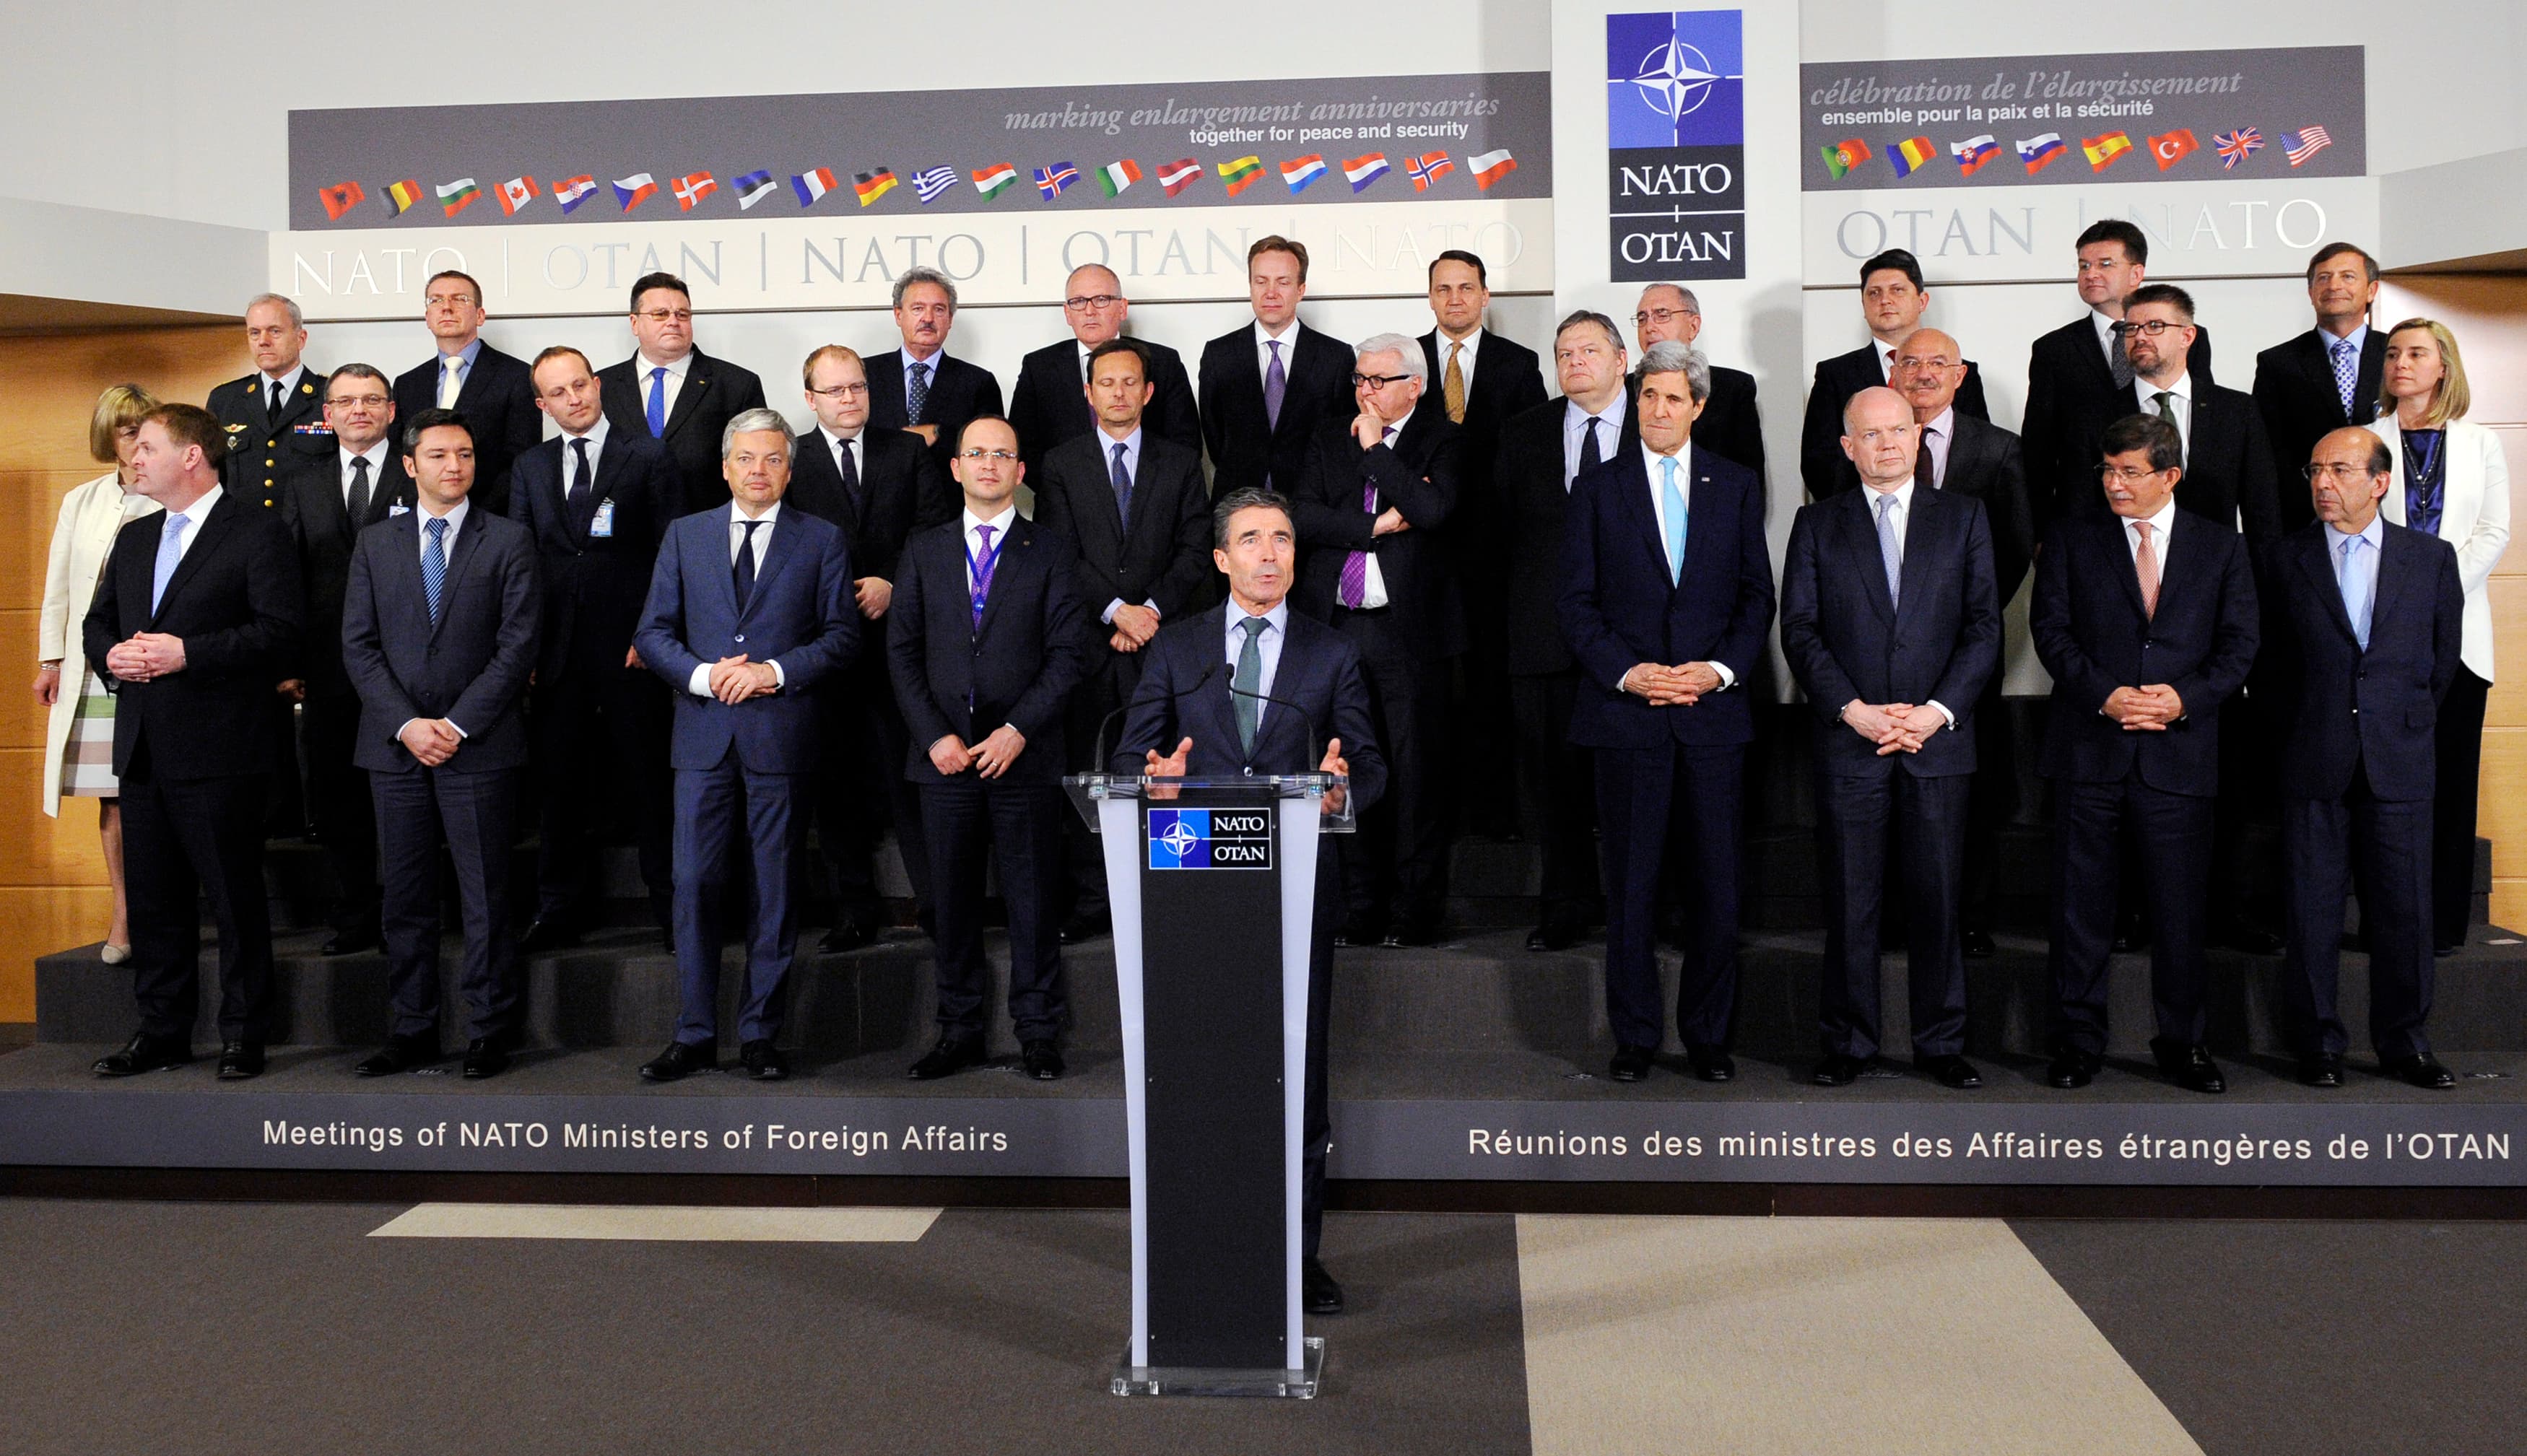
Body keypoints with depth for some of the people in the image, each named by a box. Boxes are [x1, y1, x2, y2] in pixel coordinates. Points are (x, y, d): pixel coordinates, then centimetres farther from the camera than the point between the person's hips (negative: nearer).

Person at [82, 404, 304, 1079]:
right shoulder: (135, 537, 19)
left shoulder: (258, 530, -5)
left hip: (219, 750, -7)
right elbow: (97, 619, 23)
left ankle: (243, 1036, 10)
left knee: (234, 897, 0)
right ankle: (162, 1032, 23)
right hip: (144, 749, 7)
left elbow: (281, 629, -14)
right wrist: (112, 655, 0)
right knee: (153, 897, 12)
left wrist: (188, 653, -19)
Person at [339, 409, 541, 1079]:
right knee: (406, 896, 8)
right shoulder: (375, 544, 12)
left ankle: (489, 1033, 9)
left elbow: (518, 645, -4)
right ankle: (411, 1032, 17)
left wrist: (459, 725, -11)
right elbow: (359, 646, 6)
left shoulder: (509, 541, 3)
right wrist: (406, 724, -7)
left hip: (479, 746, -3)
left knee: (485, 896, 1)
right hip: (396, 746, 3)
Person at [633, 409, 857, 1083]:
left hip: (781, 734, -1)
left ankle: (760, 1034, 14)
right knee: (694, 884, 0)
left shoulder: (822, 540, 7)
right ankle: (695, 1035, 10)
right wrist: (701, 675, -9)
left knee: (774, 889, 4)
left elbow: (841, 634, 2)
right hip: (703, 736, 2)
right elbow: (653, 631, 9)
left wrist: (776, 671, -12)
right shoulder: (685, 535, 12)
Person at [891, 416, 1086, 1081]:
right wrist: (934, 734, -5)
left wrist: (1018, 730, -11)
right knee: (953, 900, 7)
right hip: (946, 754, 2)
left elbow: (1068, 652, -2)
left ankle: (1039, 1031, 13)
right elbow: (902, 650, 8)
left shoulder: (1050, 552, 5)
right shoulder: (924, 550, 12)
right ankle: (959, 1031, 17)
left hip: (1024, 755, -2)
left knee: (1031, 898, 2)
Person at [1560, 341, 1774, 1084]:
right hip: (1625, 712, -1)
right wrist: (1626, 672, -11)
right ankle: (1635, 1036, 15)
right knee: (1631, 883, 3)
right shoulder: (1597, 488, 6)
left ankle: (1708, 1035, 17)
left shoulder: (1737, 486, 10)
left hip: (1713, 709, 1)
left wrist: (1721, 669, -7)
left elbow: (1758, 595, 8)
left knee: (1715, 883, 4)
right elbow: (1577, 602, 2)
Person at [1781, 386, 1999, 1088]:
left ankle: (1941, 1044, 17)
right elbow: (1799, 631, 1)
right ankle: (1847, 1043, 14)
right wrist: (1855, 711, -11)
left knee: (1938, 899, 5)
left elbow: (1984, 626, 5)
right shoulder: (1817, 524, 8)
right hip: (1849, 742, 0)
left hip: (1940, 740, 1)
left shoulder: (1964, 516, 11)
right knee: (1849, 902, 2)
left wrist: (1939, 709, -9)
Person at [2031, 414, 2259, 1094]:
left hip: (2180, 750, 1)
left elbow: (2239, 644, 6)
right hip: (2089, 749, 0)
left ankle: (2180, 1040, 20)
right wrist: (2105, 695, -13)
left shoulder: (2221, 546, 9)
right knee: (2081, 903, 3)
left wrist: (2185, 698, -11)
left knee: (2181, 906, 6)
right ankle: (2078, 1040, 14)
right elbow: (2050, 628, 0)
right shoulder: (2071, 536, 7)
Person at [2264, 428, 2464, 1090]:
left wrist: (2408, 722, 12)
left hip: (2399, 762, 1)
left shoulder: (2432, 557, 5)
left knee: (2404, 905, 5)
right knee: (2313, 906, 3)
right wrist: (2313, 721, 9)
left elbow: (2445, 656, 12)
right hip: (2315, 761, -1)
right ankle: (2318, 1041, 14)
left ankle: (2403, 1041, 19)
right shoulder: (2287, 557, 3)